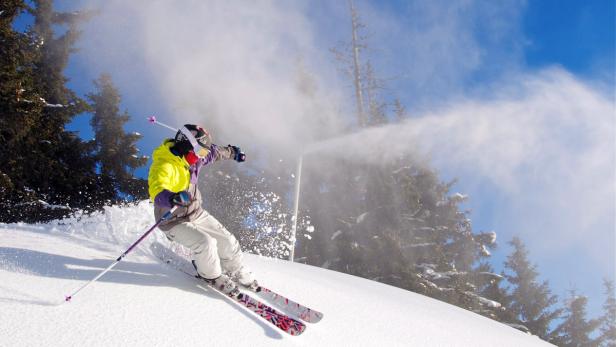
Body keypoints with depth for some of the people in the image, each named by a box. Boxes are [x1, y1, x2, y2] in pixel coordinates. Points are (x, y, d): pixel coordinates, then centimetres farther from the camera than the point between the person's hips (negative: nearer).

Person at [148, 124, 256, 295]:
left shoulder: (191, 157, -3)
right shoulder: (163, 166, -30)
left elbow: (213, 152, 18)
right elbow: (157, 192, -47)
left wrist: (232, 152, 33)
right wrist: (172, 198, -69)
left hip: (196, 213, 8)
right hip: (174, 221, -8)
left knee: (227, 241, 4)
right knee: (205, 243, -27)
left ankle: (237, 271, 33)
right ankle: (212, 276, 3)